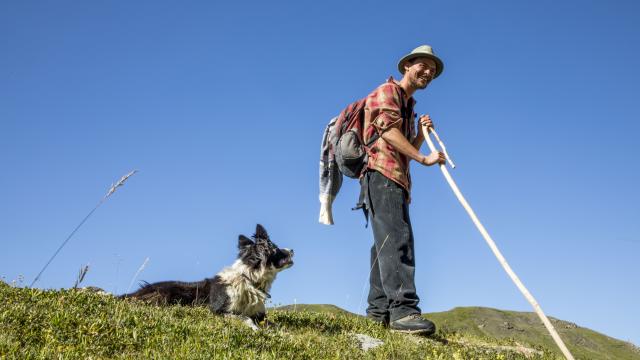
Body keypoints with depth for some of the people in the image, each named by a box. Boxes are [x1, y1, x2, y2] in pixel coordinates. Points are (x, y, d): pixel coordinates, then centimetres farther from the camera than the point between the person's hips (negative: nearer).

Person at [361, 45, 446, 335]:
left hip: (397, 180, 10)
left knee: (388, 242, 6)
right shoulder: (388, 91, 3)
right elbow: (388, 129, -13)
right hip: (381, 174, -10)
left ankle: (378, 308, 9)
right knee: (397, 237, -23)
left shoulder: (409, 107, 30)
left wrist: (422, 133, 11)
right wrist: (423, 158, -18)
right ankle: (403, 309, -31)